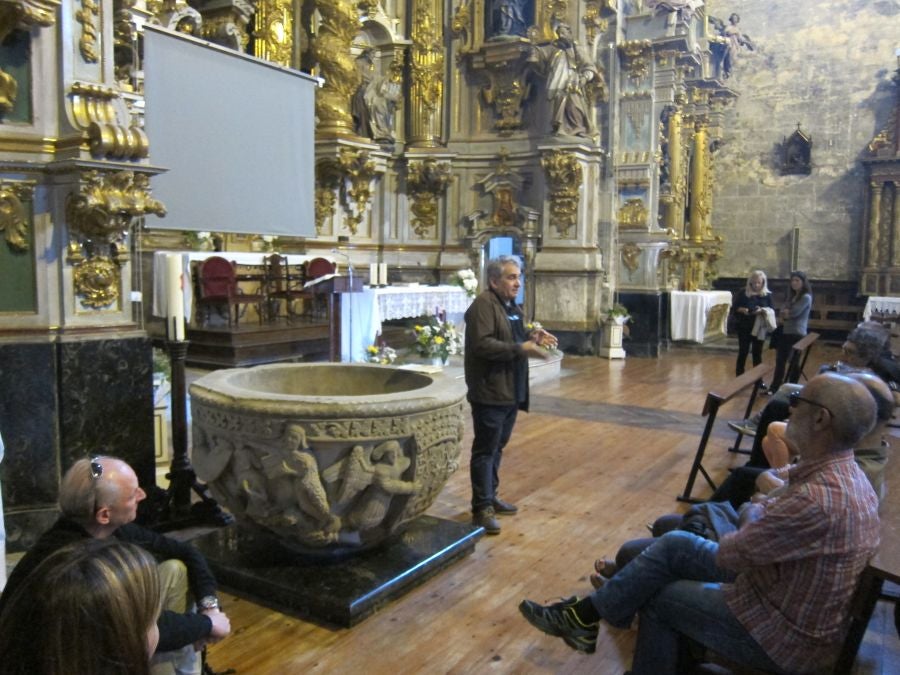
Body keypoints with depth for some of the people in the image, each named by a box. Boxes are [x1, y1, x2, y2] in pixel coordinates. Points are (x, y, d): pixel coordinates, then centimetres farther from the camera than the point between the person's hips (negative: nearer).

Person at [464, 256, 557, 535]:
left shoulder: (513, 307, 16)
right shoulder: (483, 305, -15)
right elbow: (482, 344, -25)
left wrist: (531, 336, 5)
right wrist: (522, 349, -25)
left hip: (511, 391, 9)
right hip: (489, 393, -9)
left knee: (497, 447, 18)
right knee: (485, 450, -2)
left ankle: (490, 497, 31)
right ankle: (481, 508, 6)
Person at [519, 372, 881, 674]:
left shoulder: (818, 500, -33)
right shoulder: (846, 472, -1)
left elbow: (727, 553, -23)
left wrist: (752, 517, -3)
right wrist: (759, 514, -8)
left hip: (782, 634, -8)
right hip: (791, 598, 8)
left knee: (658, 595, 2)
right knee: (674, 544, 5)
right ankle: (589, 613, 12)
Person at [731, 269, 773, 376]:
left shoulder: (767, 295, 1)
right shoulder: (743, 292, -4)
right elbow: (734, 307, -2)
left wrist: (763, 310, -19)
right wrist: (742, 310, -22)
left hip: (759, 328, 2)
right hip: (744, 327, -2)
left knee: (757, 353, 10)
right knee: (743, 352, 3)